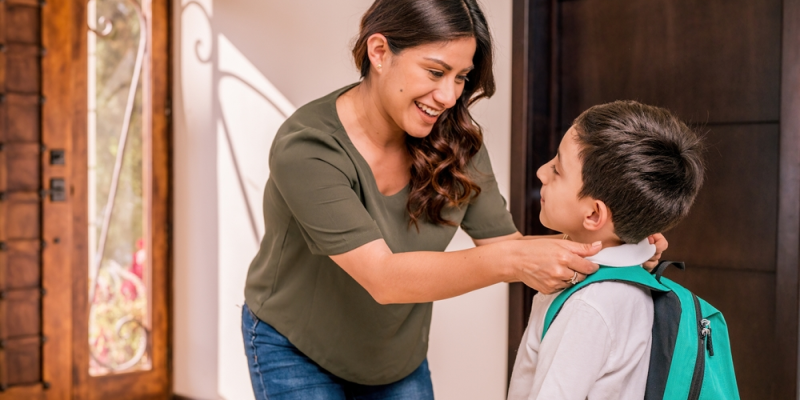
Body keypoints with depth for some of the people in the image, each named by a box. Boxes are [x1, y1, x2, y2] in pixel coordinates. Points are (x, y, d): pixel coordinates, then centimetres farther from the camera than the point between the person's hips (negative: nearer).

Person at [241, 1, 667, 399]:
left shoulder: (454, 141, -14)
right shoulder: (305, 149, -29)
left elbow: (502, 242, -9)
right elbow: (383, 278, -35)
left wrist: (607, 245, -24)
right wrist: (509, 261, -44)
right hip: (295, 350, -4)